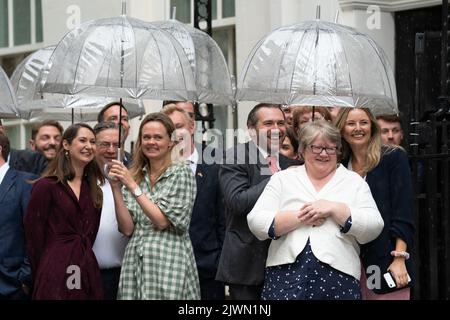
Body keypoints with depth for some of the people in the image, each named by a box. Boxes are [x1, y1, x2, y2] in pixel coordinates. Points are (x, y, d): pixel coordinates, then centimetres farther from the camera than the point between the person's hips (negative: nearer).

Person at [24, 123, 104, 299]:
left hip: (89, 274, 6)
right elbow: (33, 233, -6)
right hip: (56, 272, -6)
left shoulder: (94, 190, 13)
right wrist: (42, 275, -1)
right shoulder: (46, 186, -6)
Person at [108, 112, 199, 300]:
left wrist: (132, 186, -12)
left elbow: (162, 221, -11)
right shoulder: (135, 176, 10)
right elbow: (127, 228, 3)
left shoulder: (182, 173, -3)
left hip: (169, 261, -4)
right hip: (135, 261, 4)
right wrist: (116, 188, -7)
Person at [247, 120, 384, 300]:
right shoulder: (283, 179, 10)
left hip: (339, 277, 0)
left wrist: (334, 209, -12)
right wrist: (301, 217, -11)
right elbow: (256, 223, -1)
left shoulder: (354, 182, 10)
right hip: (286, 275, 0)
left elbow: (374, 228, -2)